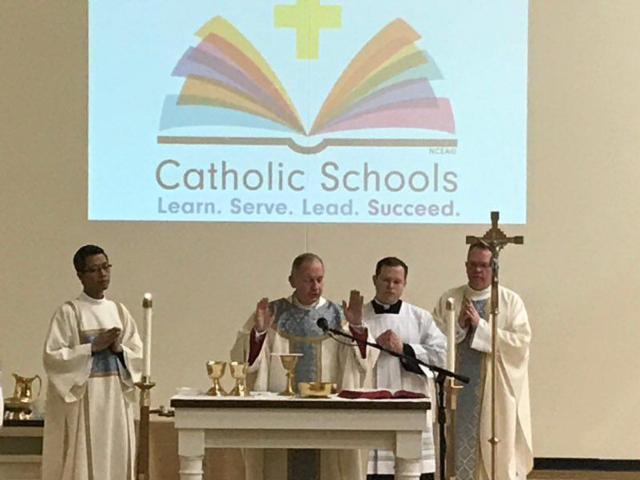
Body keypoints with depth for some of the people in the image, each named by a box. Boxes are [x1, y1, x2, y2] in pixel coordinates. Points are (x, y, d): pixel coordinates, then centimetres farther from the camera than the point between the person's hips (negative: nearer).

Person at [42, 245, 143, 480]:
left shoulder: (119, 311, 11)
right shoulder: (69, 312, -5)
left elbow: (139, 356, 11)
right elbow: (52, 357, -12)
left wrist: (119, 349, -9)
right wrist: (93, 347, -16)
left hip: (116, 400, 5)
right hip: (82, 400, -5)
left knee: (116, 461, 4)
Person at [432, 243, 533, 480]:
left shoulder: (511, 301, 2)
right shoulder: (448, 300, 9)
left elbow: (521, 343, -9)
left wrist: (480, 325, -14)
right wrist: (459, 325, -12)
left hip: (496, 395, -2)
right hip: (456, 392, 2)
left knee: (499, 458, -2)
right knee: (458, 451, 2)